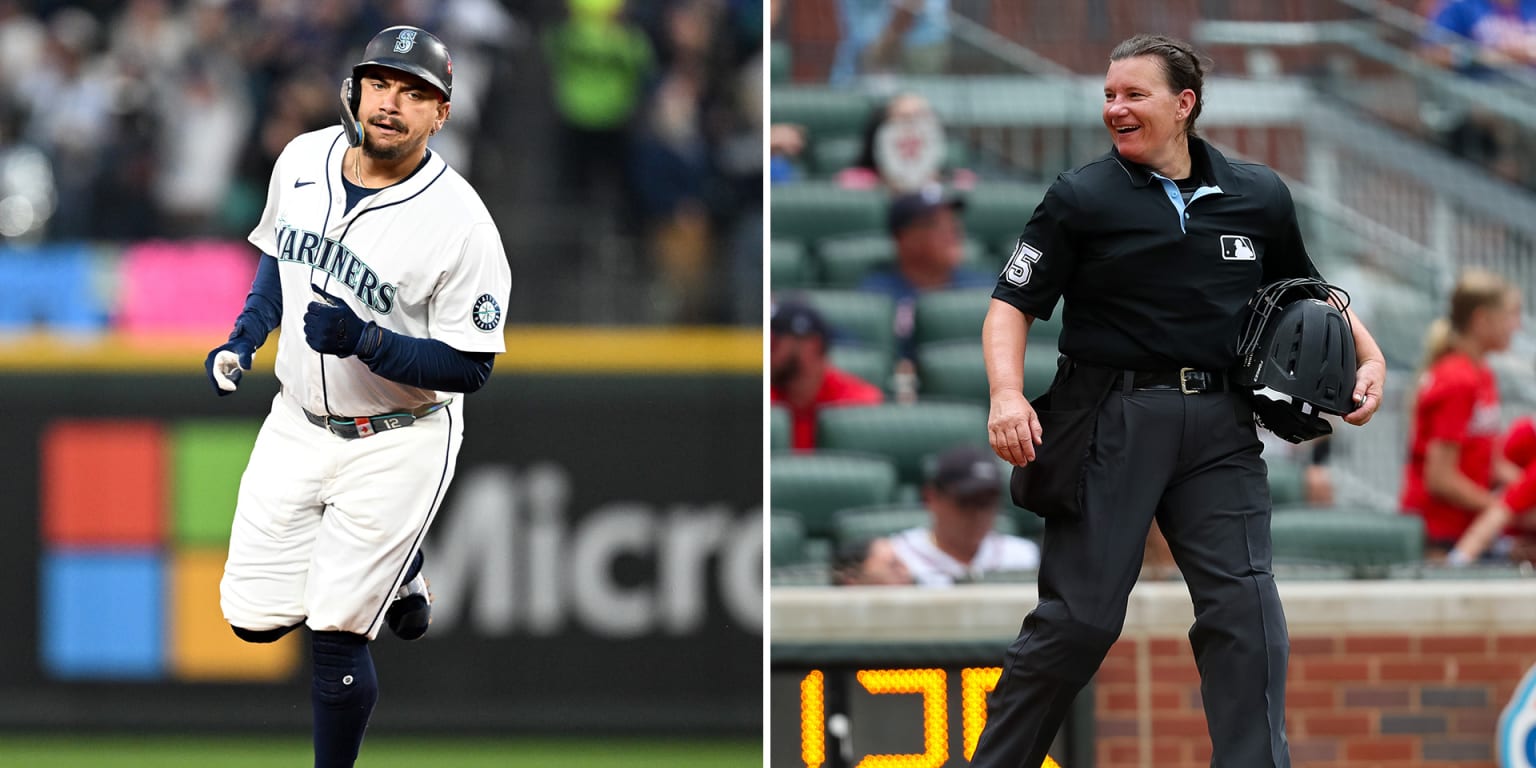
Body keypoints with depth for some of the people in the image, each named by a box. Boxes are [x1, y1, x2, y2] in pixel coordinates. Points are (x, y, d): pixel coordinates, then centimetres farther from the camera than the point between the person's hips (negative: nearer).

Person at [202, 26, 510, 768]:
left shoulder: (461, 223, -22)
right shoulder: (302, 160, -5)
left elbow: (470, 368, -18)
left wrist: (366, 342, -31)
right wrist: (243, 340, 1)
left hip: (396, 447, -6)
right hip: (298, 422, 6)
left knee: (333, 636, -6)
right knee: (254, 617, 8)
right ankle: (397, 571, 35)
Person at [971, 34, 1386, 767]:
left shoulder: (1258, 197, 8)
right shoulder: (1081, 198, 0)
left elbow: (1305, 292, 23)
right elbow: (1012, 304, -1)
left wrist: (1368, 354, 8)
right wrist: (1007, 393, -18)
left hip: (1218, 430, 3)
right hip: (1110, 424, -3)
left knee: (1245, 610, -5)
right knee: (1078, 617, -2)